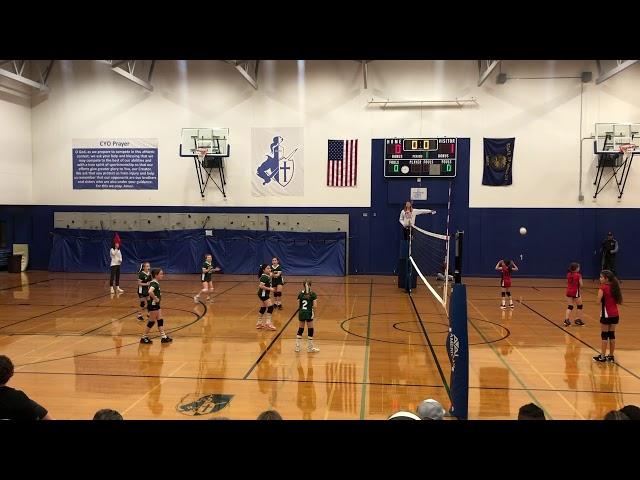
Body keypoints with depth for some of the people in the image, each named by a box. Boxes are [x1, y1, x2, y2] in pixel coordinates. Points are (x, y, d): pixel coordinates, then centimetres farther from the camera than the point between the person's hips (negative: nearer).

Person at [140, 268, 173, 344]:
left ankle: (164, 337, 14)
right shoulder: (154, 283, -19)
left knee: (160, 320, 10)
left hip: (156, 305, 10)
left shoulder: (156, 283, 10)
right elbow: (150, 292, -38)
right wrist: (155, 298, -26)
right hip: (153, 305, -10)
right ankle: (144, 337, 11)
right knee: (152, 321, 0)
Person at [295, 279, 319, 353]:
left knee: (300, 330, 13)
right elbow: (315, 305, -12)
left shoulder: (300, 294, 2)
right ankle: (310, 348, 13)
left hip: (301, 313, 4)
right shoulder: (313, 294, -7)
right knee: (310, 330, 7)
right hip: (309, 313, -4)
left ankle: (297, 347, 18)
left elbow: (298, 304, -1)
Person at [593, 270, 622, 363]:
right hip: (615, 315, 6)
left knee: (604, 335, 1)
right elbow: (618, 301, 10)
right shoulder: (614, 287, 7)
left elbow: (599, 301, -19)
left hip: (606, 315, -6)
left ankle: (602, 356, 5)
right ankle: (611, 356, 18)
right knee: (612, 334, 12)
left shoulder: (603, 287, -13)